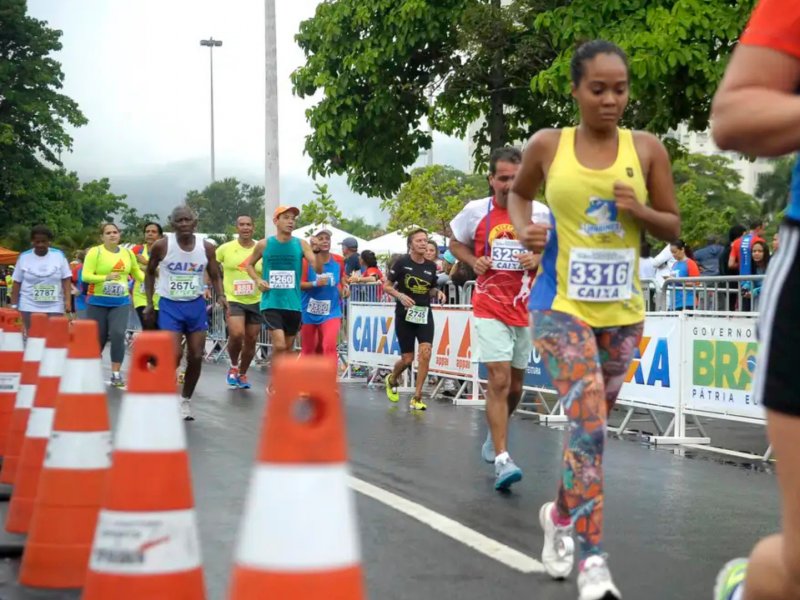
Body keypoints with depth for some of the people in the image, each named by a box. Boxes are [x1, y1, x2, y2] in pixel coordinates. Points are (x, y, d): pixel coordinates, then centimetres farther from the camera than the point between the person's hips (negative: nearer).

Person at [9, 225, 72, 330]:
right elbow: (16, 283, 7)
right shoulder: (24, 257, 3)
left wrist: (68, 301, -8)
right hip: (29, 307, 0)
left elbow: (66, 280, 2)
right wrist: (14, 305, 4)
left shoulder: (59, 255, 3)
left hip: (54, 308, 0)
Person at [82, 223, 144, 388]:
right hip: (98, 302, -2)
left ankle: (116, 374, -10)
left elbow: (137, 273, 20)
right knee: (98, 338, 6)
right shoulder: (95, 252, -7)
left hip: (121, 303, 2)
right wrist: (106, 277, -26)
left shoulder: (128, 253, 6)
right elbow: (85, 276, -14)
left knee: (118, 334, -16)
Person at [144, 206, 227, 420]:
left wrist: (221, 296, -13)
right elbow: (150, 273, 6)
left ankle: (185, 401, 21)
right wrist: (149, 303, 2)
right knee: (174, 355, -16)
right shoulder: (161, 246, -9)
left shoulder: (206, 247, -5)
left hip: (196, 305, 3)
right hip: (170, 306, -3)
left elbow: (215, 276, 6)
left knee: (196, 357, 2)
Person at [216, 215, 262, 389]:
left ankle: (242, 374, 32)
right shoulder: (225, 249, -4)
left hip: (255, 302, 3)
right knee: (236, 335, -22)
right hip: (233, 300, -3)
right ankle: (233, 366, 6)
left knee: (251, 341, 9)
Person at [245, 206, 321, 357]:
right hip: (271, 303, -3)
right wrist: (258, 280, -3)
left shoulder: (301, 244, 1)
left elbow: (318, 269, -6)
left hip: (293, 304, 3)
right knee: (279, 345, -17)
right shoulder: (264, 244, 0)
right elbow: (249, 264, 15)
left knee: (288, 348, 12)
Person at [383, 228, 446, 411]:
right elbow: (386, 286, -3)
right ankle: (392, 379, 37)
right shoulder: (401, 263, -7)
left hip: (424, 314, 3)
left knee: (425, 353, -14)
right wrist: (400, 296, -21)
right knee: (407, 359, 2)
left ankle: (417, 398, -6)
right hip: (404, 315, -3)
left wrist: (438, 292, -4)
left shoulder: (431, 266, 5)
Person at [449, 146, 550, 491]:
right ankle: (502, 460, -14)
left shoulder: (540, 213, -3)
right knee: (499, 381, -14)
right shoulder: (475, 211, -5)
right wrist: (474, 262, -7)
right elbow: (455, 243, 12)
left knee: (515, 384, 14)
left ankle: (494, 435, 40)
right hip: (490, 310, -3)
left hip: (526, 311, 3)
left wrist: (539, 259, -13)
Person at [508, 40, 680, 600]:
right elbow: (519, 192, 18)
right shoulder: (548, 145, -2)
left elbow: (674, 227, 6)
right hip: (561, 303, -3)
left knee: (594, 422, 16)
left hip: (622, 308, 3)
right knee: (587, 421, -19)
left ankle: (561, 514, 41)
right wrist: (524, 229, -3)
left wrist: (640, 211, -14)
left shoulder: (647, 149, 0)